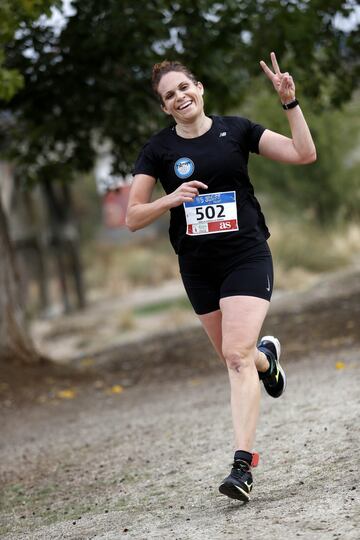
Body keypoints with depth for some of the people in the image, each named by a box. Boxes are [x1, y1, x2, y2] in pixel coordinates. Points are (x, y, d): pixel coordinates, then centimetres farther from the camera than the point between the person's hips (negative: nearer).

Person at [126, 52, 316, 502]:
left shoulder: (236, 129, 0)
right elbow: (132, 218, -2)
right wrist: (172, 198, -19)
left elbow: (304, 154, -2)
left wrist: (290, 104, -11)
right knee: (233, 356, 13)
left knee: (237, 355, -16)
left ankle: (243, 464, -18)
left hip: (247, 256, -3)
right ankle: (267, 355, 52)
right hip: (198, 266, 3)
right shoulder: (158, 149, 0)